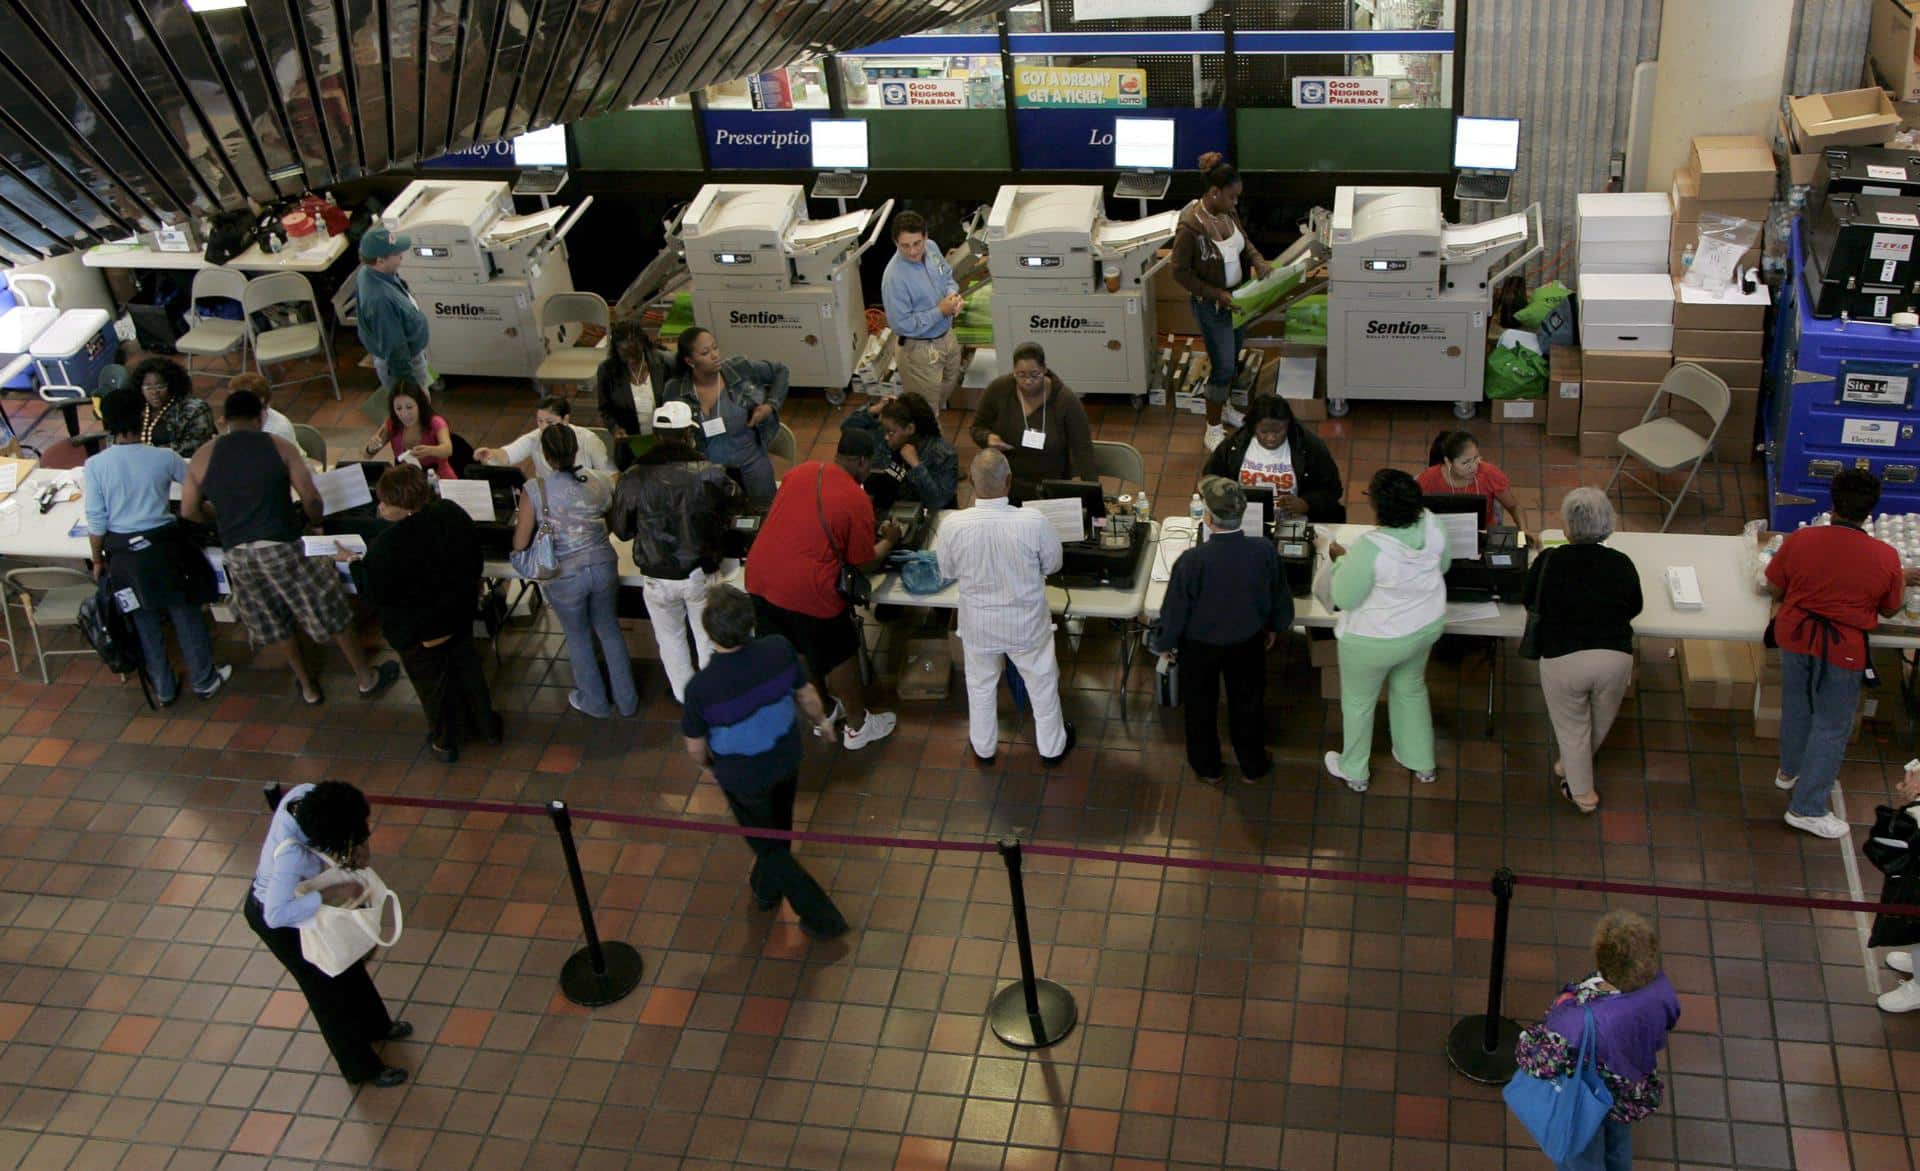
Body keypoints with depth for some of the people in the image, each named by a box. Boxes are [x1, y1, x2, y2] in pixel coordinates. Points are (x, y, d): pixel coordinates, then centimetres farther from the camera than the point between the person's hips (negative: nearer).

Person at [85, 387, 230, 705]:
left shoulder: (96, 465, -10)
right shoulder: (164, 457, -10)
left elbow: (96, 521, -6)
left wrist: (98, 559, 8)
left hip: (123, 552, 1)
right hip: (163, 545, -1)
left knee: (145, 622, 16)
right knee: (186, 615, 15)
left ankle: (163, 689, 29)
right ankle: (204, 681, 27)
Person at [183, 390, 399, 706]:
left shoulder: (203, 457, 5)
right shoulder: (279, 448, -1)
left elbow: (188, 511, 10)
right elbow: (311, 498, -5)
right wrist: (313, 520, 16)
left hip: (237, 554, 3)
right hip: (282, 546, -3)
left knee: (274, 624, 20)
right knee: (327, 610, 11)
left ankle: (308, 686, 32)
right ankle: (366, 677, 22)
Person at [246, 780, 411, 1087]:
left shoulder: (305, 794, -26)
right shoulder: (290, 854, -45)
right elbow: (276, 915, -43)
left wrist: (358, 845, -19)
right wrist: (328, 897, -38)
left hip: (295, 895, 8)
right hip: (279, 919, -8)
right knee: (327, 987, 12)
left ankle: (375, 1025, 54)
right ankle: (362, 1068, 33)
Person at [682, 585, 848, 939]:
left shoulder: (701, 687, -36)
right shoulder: (779, 649, -26)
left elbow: (695, 745, -17)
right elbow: (806, 693, -6)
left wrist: (705, 768, 7)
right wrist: (820, 720, 16)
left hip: (743, 775, -4)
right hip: (786, 757, 4)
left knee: (766, 843, 20)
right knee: (779, 827, 31)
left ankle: (823, 919, 27)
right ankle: (766, 889, 59)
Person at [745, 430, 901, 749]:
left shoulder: (800, 471, 7)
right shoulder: (857, 501, -11)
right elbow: (865, 564, -1)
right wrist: (888, 541, 17)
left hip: (758, 578, 7)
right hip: (806, 591, -7)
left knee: (799, 650, 26)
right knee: (840, 656, 15)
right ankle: (857, 725, 32)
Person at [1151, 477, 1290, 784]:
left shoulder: (1192, 560, -34)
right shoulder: (1265, 552, -24)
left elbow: (1175, 609, -19)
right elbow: (1281, 598, -6)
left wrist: (1165, 643, 1)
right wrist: (1275, 627, 15)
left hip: (1200, 646, -2)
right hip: (1248, 642, 2)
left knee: (1201, 706, 24)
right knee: (1247, 702, 26)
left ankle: (1207, 767, 44)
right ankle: (1253, 766, 45)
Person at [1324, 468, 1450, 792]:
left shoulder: (1369, 548, -37)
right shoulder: (1431, 525, -19)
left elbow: (1345, 599, -23)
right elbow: (1443, 565, 3)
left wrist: (1342, 561, -9)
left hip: (1376, 640, -6)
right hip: (1426, 626, 6)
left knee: (1358, 701, 20)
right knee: (1411, 689, 30)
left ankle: (1354, 772, 41)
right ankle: (1422, 764, 48)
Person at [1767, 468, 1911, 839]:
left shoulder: (1798, 540, -12)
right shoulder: (1885, 557, -15)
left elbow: (1775, 590, 1)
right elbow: (1890, 610, 1)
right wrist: (1903, 580, 20)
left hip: (1795, 636, 4)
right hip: (1842, 651, -3)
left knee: (1796, 706, 26)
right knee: (1831, 726, 9)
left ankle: (1790, 770, 48)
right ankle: (1807, 808, 13)